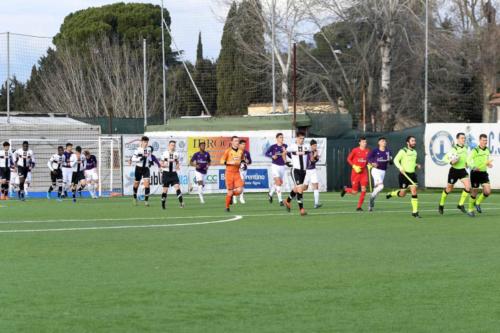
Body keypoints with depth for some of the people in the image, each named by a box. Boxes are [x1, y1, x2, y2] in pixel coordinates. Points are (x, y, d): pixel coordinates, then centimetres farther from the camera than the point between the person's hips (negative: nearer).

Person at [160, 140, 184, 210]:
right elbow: (161, 162, 2)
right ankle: (163, 204, 21)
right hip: (166, 173, -2)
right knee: (165, 189, 4)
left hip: (173, 173, 2)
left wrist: (178, 166, -4)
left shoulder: (176, 154, 5)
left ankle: (181, 203, -18)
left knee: (177, 187, -14)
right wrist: (163, 165, -19)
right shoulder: (165, 153, -3)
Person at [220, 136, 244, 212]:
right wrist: (230, 163, -20)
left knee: (239, 190, -12)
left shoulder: (240, 151, 8)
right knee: (230, 191, -4)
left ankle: (231, 195, 21)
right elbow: (222, 161, -6)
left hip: (237, 173, 4)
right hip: (229, 172, -4)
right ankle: (227, 207, 14)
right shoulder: (228, 151, -6)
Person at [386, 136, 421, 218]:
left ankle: (415, 212, -7)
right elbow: (396, 160, -8)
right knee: (402, 194, 1)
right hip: (404, 174, -5)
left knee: (414, 191, -10)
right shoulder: (403, 151, -8)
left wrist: (416, 165, 6)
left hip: (412, 174, 5)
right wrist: (400, 167, -22)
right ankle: (391, 194, 35)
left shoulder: (415, 152, 13)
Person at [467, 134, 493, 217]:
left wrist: (488, 164, 3)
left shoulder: (487, 150, 7)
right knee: (474, 192, 2)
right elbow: (468, 161, -16)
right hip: (475, 173, -5)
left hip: (484, 173, 5)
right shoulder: (475, 151, -13)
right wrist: (474, 167, -33)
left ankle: (478, 203, 17)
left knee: (488, 191, -9)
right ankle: (470, 209, 20)